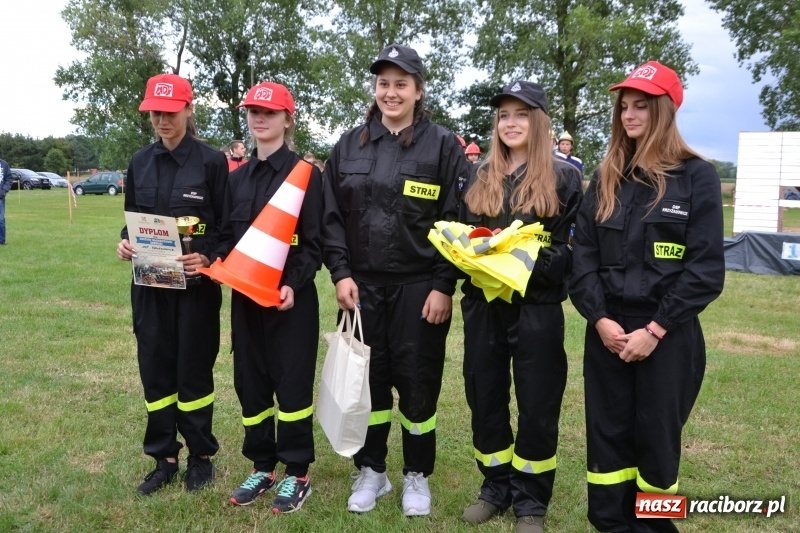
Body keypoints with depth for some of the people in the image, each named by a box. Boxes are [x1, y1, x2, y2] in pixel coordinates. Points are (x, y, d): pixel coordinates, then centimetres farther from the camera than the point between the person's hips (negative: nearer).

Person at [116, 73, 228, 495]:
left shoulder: (212, 161, -6)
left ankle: (201, 456, 22)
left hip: (196, 283, -4)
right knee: (154, 369, 9)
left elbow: (226, 224, -6)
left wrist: (207, 257, -23)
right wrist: (126, 242, -7)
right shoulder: (140, 162, 8)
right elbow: (131, 217, 14)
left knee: (194, 368, 5)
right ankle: (164, 458, 23)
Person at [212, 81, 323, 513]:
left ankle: (297, 473, 15)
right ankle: (262, 466, 26)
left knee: (292, 383, 1)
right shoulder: (237, 178, 12)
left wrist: (294, 284, -21)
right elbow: (228, 235, 15)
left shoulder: (305, 174, -4)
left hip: (290, 297, -5)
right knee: (249, 381, 11)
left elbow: (314, 242, -8)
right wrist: (219, 261, -6)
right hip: (245, 296, 6)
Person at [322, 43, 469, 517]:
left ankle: (417, 476, 24)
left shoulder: (443, 145, -2)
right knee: (368, 379, 11)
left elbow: (457, 221, -5)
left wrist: (444, 286, -11)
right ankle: (371, 470, 29)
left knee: (418, 382, 5)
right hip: (363, 286, 3)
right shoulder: (350, 145, 8)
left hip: (420, 287, -3)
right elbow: (333, 216, 8)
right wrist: (340, 272, -3)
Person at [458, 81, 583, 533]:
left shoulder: (562, 176, 0)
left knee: (537, 405, 4)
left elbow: (574, 247, -4)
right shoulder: (480, 177, 12)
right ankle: (496, 487, 29)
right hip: (483, 305, 4)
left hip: (537, 307, -4)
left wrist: (534, 261, -20)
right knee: (485, 399, 10)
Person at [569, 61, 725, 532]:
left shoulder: (697, 176, -3)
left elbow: (706, 268, -8)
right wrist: (599, 318, -9)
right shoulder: (607, 178, 9)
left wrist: (655, 329, -13)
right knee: (607, 437, 8)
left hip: (668, 335, -3)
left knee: (656, 440, 7)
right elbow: (584, 253, 4)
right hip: (607, 331, 4)